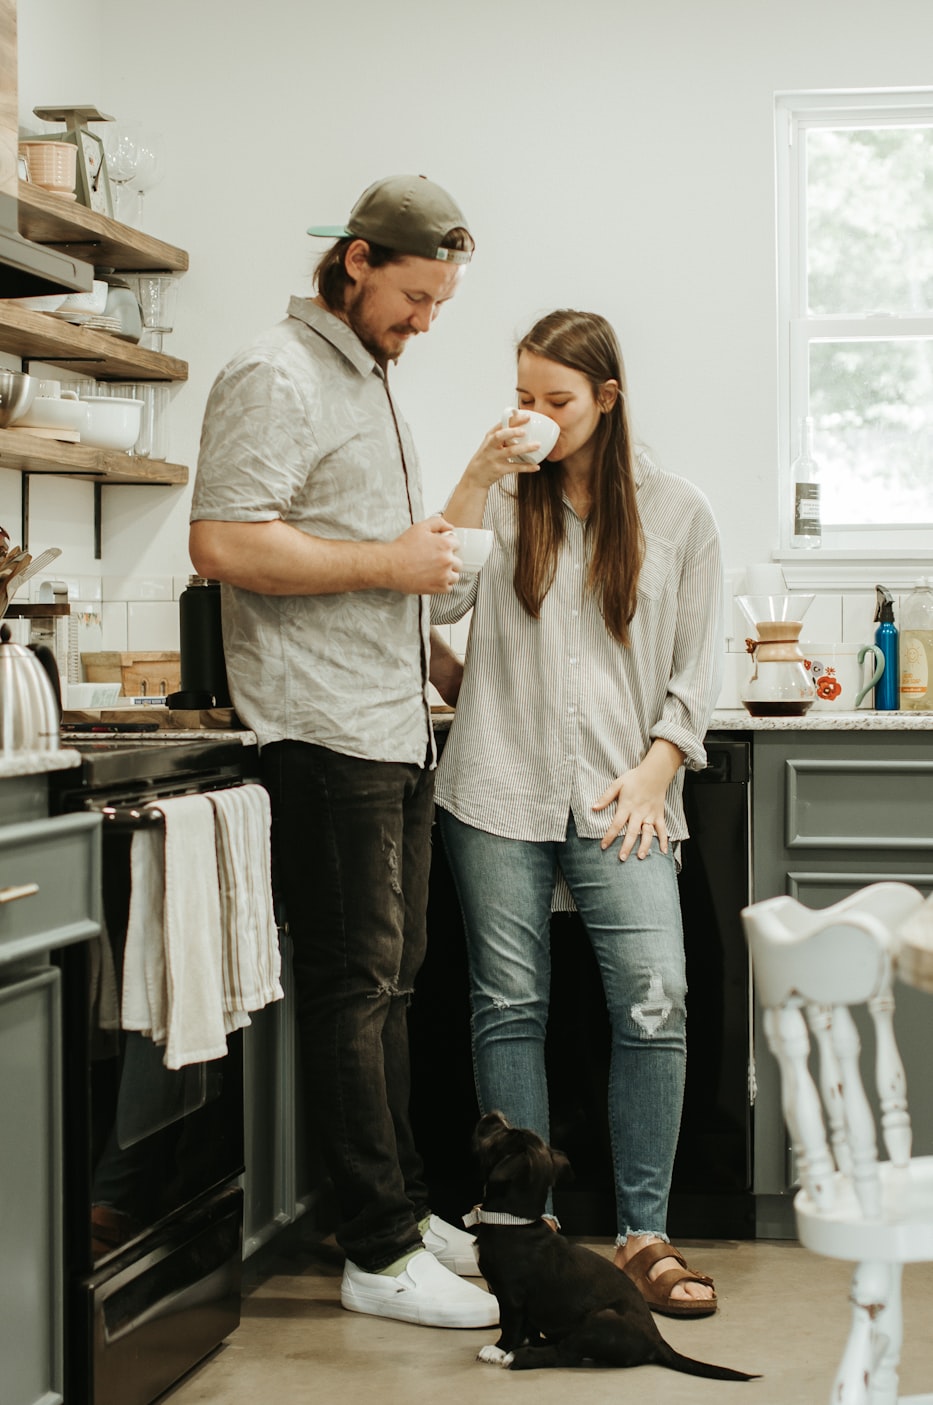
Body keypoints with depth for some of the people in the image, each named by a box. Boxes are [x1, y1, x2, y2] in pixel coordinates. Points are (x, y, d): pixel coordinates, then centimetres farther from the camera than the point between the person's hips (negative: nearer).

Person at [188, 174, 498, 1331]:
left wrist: (438, 656, 20)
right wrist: (389, 562, -17)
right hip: (326, 733, -9)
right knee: (352, 987, -6)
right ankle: (380, 1255, -1)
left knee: (388, 983, 14)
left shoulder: (369, 380, 20)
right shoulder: (277, 377, -11)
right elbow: (223, 544, -21)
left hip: (395, 730, 9)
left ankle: (403, 1208, 22)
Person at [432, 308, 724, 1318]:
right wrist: (475, 481, -9)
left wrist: (655, 769, -4)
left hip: (620, 795, -1)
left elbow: (695, 667, 9)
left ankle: (643, 1236, -2)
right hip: (501, 789, 1)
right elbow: (435, 602, -4)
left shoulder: (675, 513, 8)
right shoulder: (503, 496, 10)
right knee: (509, 1006, 2)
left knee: (656, 1001, -12)